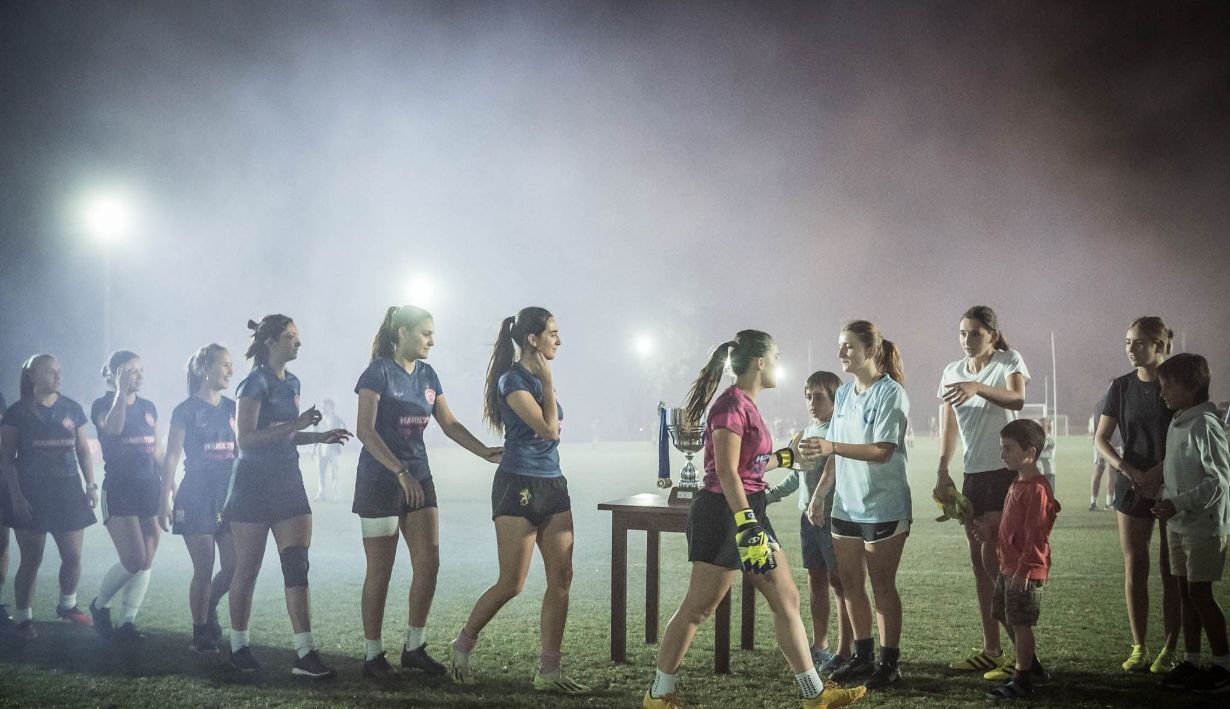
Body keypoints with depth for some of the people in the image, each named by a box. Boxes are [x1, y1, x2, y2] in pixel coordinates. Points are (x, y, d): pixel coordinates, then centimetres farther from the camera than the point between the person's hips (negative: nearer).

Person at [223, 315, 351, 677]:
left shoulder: (292, 382, 13)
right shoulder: (255, 383, -10)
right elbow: (245, 439, -19)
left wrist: (319, 436, 8)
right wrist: (295, 424, -23)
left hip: (288, 481, 6)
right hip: (254, 483, -6)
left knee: (297, 565, -4)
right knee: (247, 569, 5)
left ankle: (306, 654, -7)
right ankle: (239, 646, 20)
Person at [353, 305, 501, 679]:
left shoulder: (427, 375, 10)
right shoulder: (379, 372, -10)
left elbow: (450, 424, 11)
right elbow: (366, 430, -17)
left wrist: (485, 452, -3)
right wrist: (401, 473, -24)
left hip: (418, 478, 6)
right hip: (380, 480, -6)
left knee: (429, 564, 1)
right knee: (380, 571, -1)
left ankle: (414, 647, 13)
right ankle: (373, 654, 10)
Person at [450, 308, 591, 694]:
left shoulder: (541, 377, 15)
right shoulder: (513, 380, -11)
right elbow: (549, 428, -17)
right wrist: (548, 381, -9)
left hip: (552, 485, 8)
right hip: (519, 486, -8)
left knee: (561, 579, 2)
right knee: (511, 583, -4)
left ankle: (549, 671, 7)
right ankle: (461, 646, 18)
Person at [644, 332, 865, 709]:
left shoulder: (747, 406, 14)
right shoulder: (732, 405, -15)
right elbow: (726, 472, -22)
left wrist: (787, 456, 32)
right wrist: (747, 526, -28)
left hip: (749, 510, 10)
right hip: (725, 513, -10)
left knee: (786, 600, 10)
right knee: (697, 608, -2)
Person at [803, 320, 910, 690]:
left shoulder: (890, 394, -14)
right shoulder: (844, 393, 9)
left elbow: (883, 451, -24)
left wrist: (832, 447, -35)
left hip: (884, 506, -7)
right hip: (846, 504, 7)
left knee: (882, 585, 1)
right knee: (850, 583, 11)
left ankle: (889, 661, 12)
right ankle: (862, 655, 23)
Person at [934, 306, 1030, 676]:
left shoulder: (1009, 361, -6)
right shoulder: (951, 372, 9)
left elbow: (1016, 398, -27)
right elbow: (948, 427, 8)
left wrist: (977, 387, -44)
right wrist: (942, 471, -3)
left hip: (1006, 470, -6)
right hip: (973, 474, 6)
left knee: (993, 559, -10)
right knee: (979, 562, 8)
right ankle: (991, 650, 17)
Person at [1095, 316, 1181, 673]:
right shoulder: (1121, 387, 3)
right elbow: (1101, 438, 5)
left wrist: (1158, 472, -17)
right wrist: (1126, 469, -11)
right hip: (1133, 487, 3)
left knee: (1170, 570, 2)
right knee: (1134, 569, 5)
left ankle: (1170, 649, 9)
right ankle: (1139, 647, 13)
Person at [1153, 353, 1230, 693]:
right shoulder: (1176, 424, 10)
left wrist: (1177, 504, -22)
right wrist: (1167, 505, 9)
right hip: (1178, 524, 8)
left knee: (1200, 593, -4)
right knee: (1185, 591, 11)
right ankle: (1191, 662, 18)